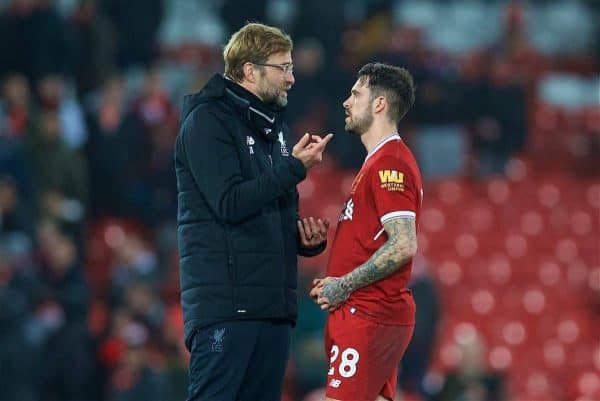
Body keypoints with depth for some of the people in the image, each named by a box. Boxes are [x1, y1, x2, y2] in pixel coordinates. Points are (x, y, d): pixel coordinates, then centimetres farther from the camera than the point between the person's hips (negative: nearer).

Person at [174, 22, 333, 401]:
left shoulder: (275, 128, 21)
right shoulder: (208, 121, -5)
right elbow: (230, 203, -17)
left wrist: (308, 239, 5)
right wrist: (295, 167, -13)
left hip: (274, 305, 8)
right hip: (225, 301, -8)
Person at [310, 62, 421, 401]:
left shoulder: (389, 164, -13)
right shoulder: (380, 161, 21)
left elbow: (404, 246, -22)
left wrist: (344, 286, -16)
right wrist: (335, 283, 12)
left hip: (368, 316, -11)